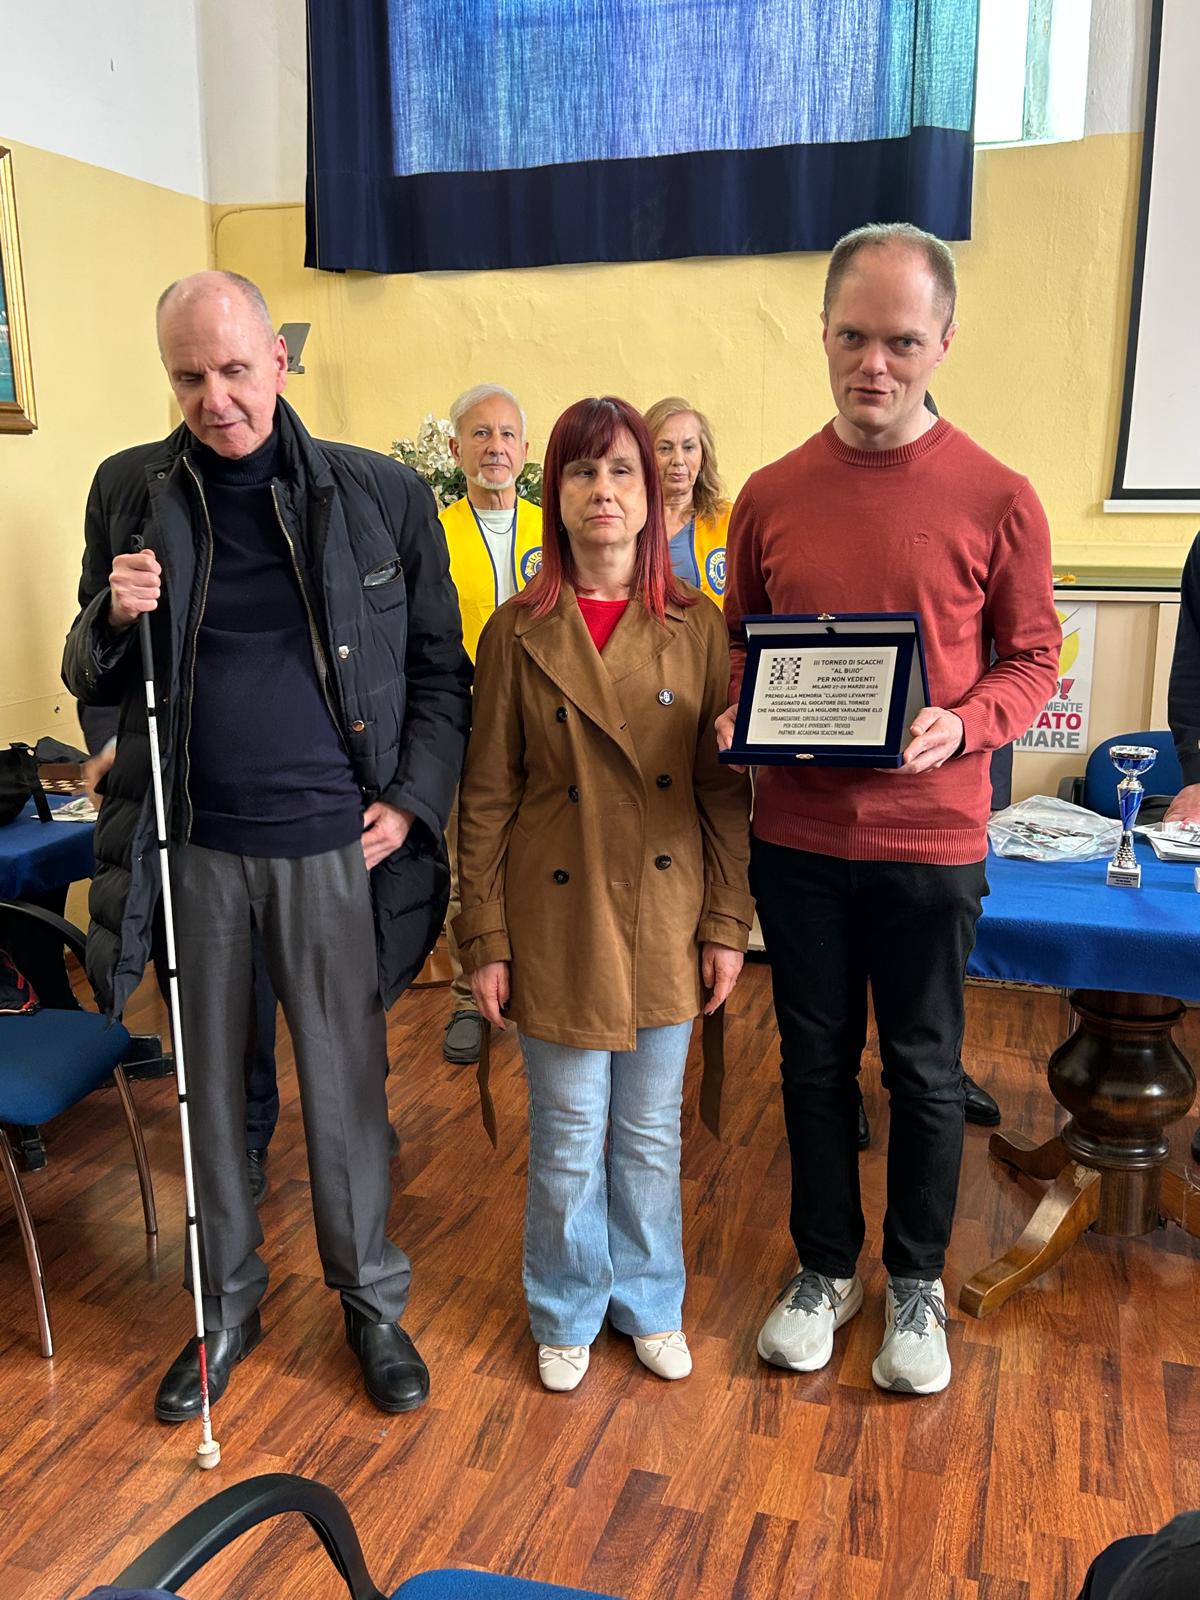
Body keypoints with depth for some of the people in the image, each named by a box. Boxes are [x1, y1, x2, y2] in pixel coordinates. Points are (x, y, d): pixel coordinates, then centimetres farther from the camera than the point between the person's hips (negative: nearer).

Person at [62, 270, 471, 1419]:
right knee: (207, 1084, 15)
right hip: (191, 845, 2)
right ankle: (227, 1303, 36)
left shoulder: (383, 495, -1)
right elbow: (91, 680, 10)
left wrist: (414, 798, -7)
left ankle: (371, 1298, 32)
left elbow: (441, 672, 4)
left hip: (334, 845, -2)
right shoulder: (132, 493, 4)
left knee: (345, 1086, 10)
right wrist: (113, 620, -12)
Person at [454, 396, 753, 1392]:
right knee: (569, 1139, 10)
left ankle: (649, 1301, 39)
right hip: (560, 919, -1)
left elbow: (727, 786, 2)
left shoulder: (696, 627, 0)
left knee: (652, 1130, 16)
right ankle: (567, 1315, 35)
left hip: (665, 916, 2)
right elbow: (486, 798, -2)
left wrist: (729, 922, -1)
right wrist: (485, 939, -4)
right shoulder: (520, 633, -4)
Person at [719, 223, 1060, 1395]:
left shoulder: (995, 499, -6)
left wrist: (962, 727, -19)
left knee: (924, 1069, 12)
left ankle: (917, 1281, 34)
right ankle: (825, 1267, 36)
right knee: (815, 1058, 15)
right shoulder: (771, 496, 2)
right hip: (796, 836, 3)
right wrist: (732, 716, -8)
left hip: (929, 838, -2)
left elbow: (1032, 656, 0)